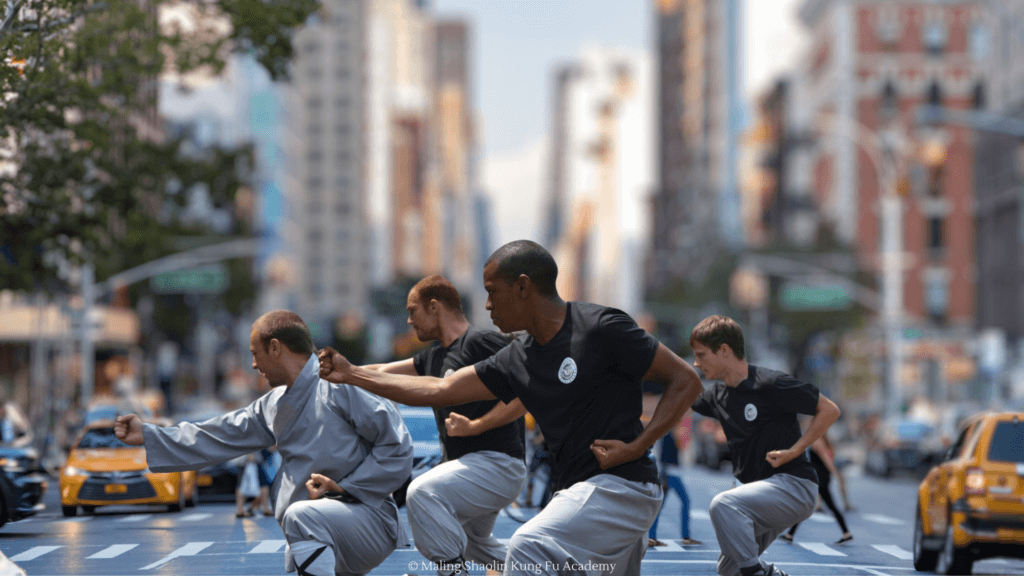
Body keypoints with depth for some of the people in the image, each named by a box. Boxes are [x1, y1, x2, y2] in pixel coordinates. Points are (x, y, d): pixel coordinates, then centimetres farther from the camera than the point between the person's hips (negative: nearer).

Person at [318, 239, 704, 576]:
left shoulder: (601, 328, -11)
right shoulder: (517, 360, 11)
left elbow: (686, 381, -8)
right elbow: (437, 391, 15)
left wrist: (635, 447, -17)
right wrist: (352, 375, 14)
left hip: (621, 485, -8)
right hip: (575, 492, 8)